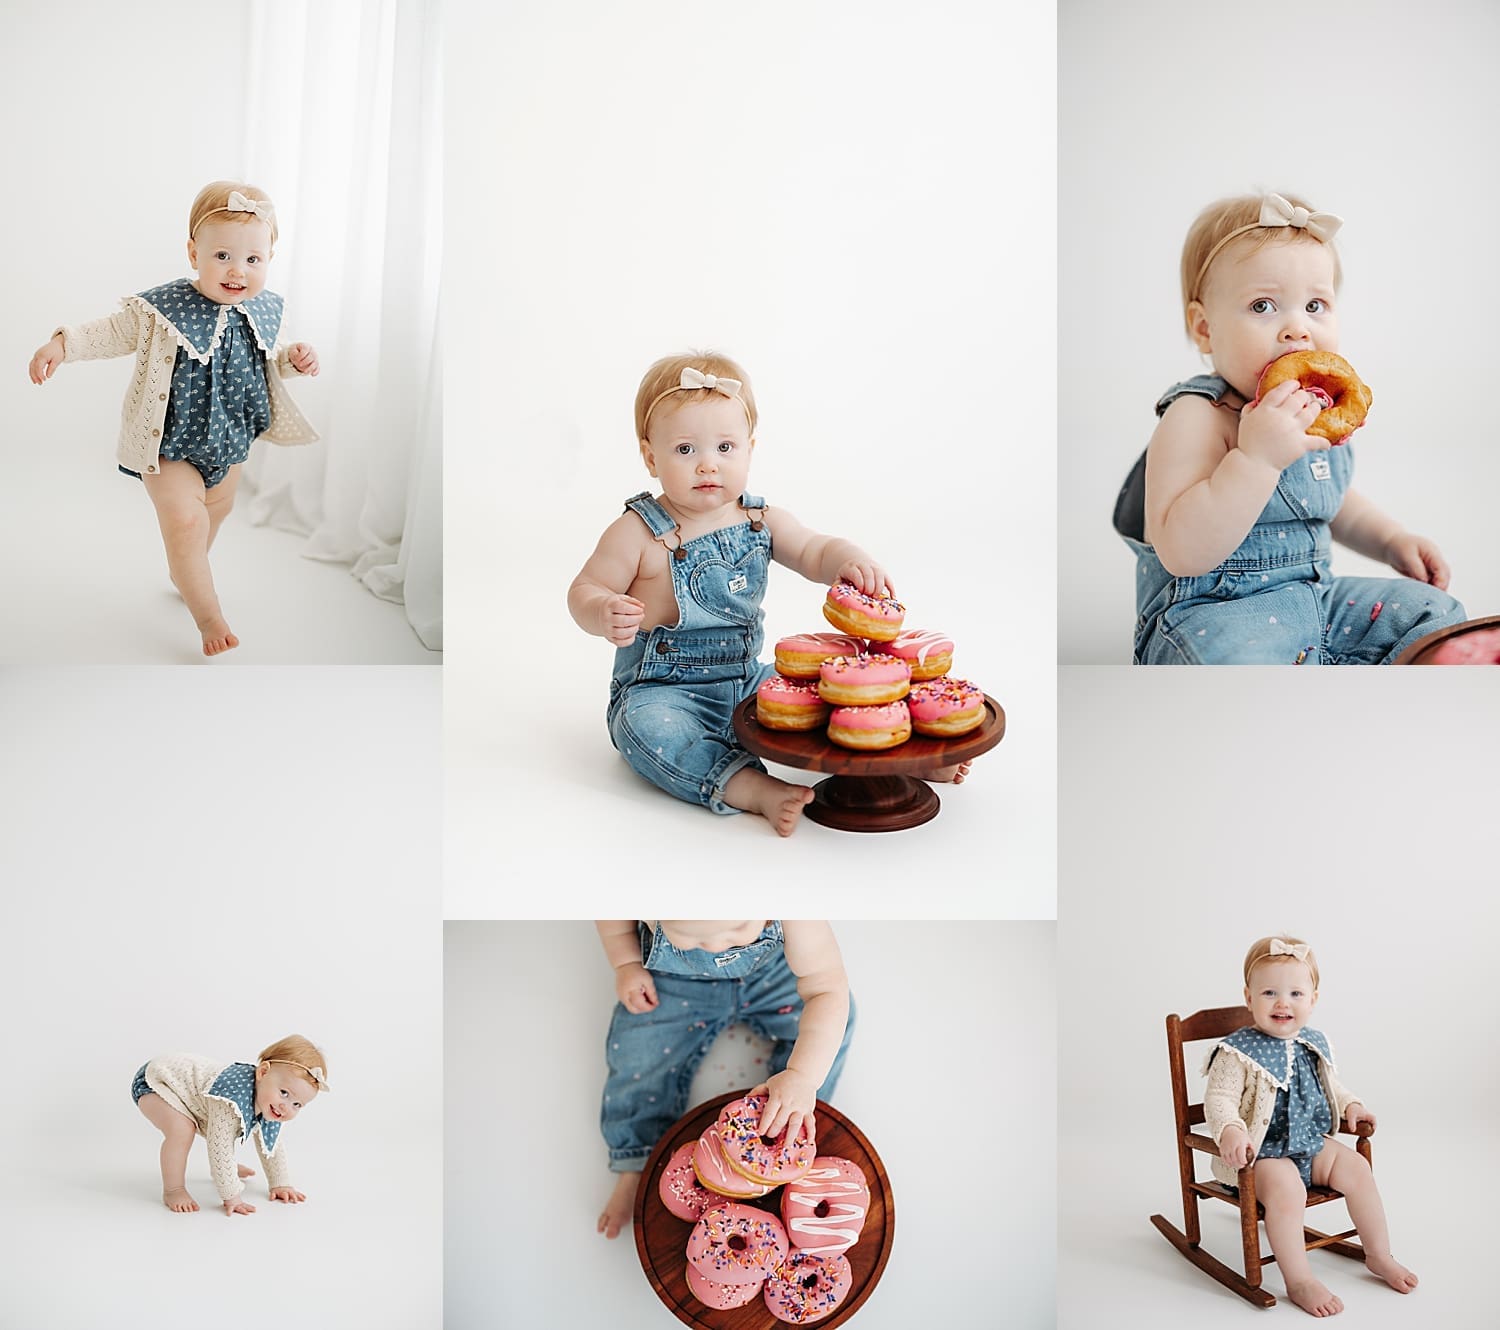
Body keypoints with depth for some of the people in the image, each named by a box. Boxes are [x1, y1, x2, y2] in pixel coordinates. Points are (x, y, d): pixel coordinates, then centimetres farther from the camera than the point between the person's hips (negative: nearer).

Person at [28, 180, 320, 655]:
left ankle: (185, 574, 52)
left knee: (216, 510, 25)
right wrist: (62, 343, -22)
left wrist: (292, 359, -7)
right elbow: (114, 333, -10)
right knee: (184, 521, -15)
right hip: (170, 443, -6)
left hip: (227, 439, 6)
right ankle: (208, 614, 0)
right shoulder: (163, 309, -23)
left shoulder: (262, 311, -6)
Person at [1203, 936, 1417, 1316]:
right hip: (1260, 1151, -7)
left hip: (1310, 1143, 7)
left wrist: (1349, 1105, 8)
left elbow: (1330, 1084, 25)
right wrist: (1230, 1131, -38)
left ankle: (1379, 1256, 13)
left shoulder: (1314, 1044, 7)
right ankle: (1299, 1281, -20)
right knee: (1285, 1186, -31)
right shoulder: (1238, 1053, -16)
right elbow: (1218, 1099, -20)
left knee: (1356, 1167, -7)